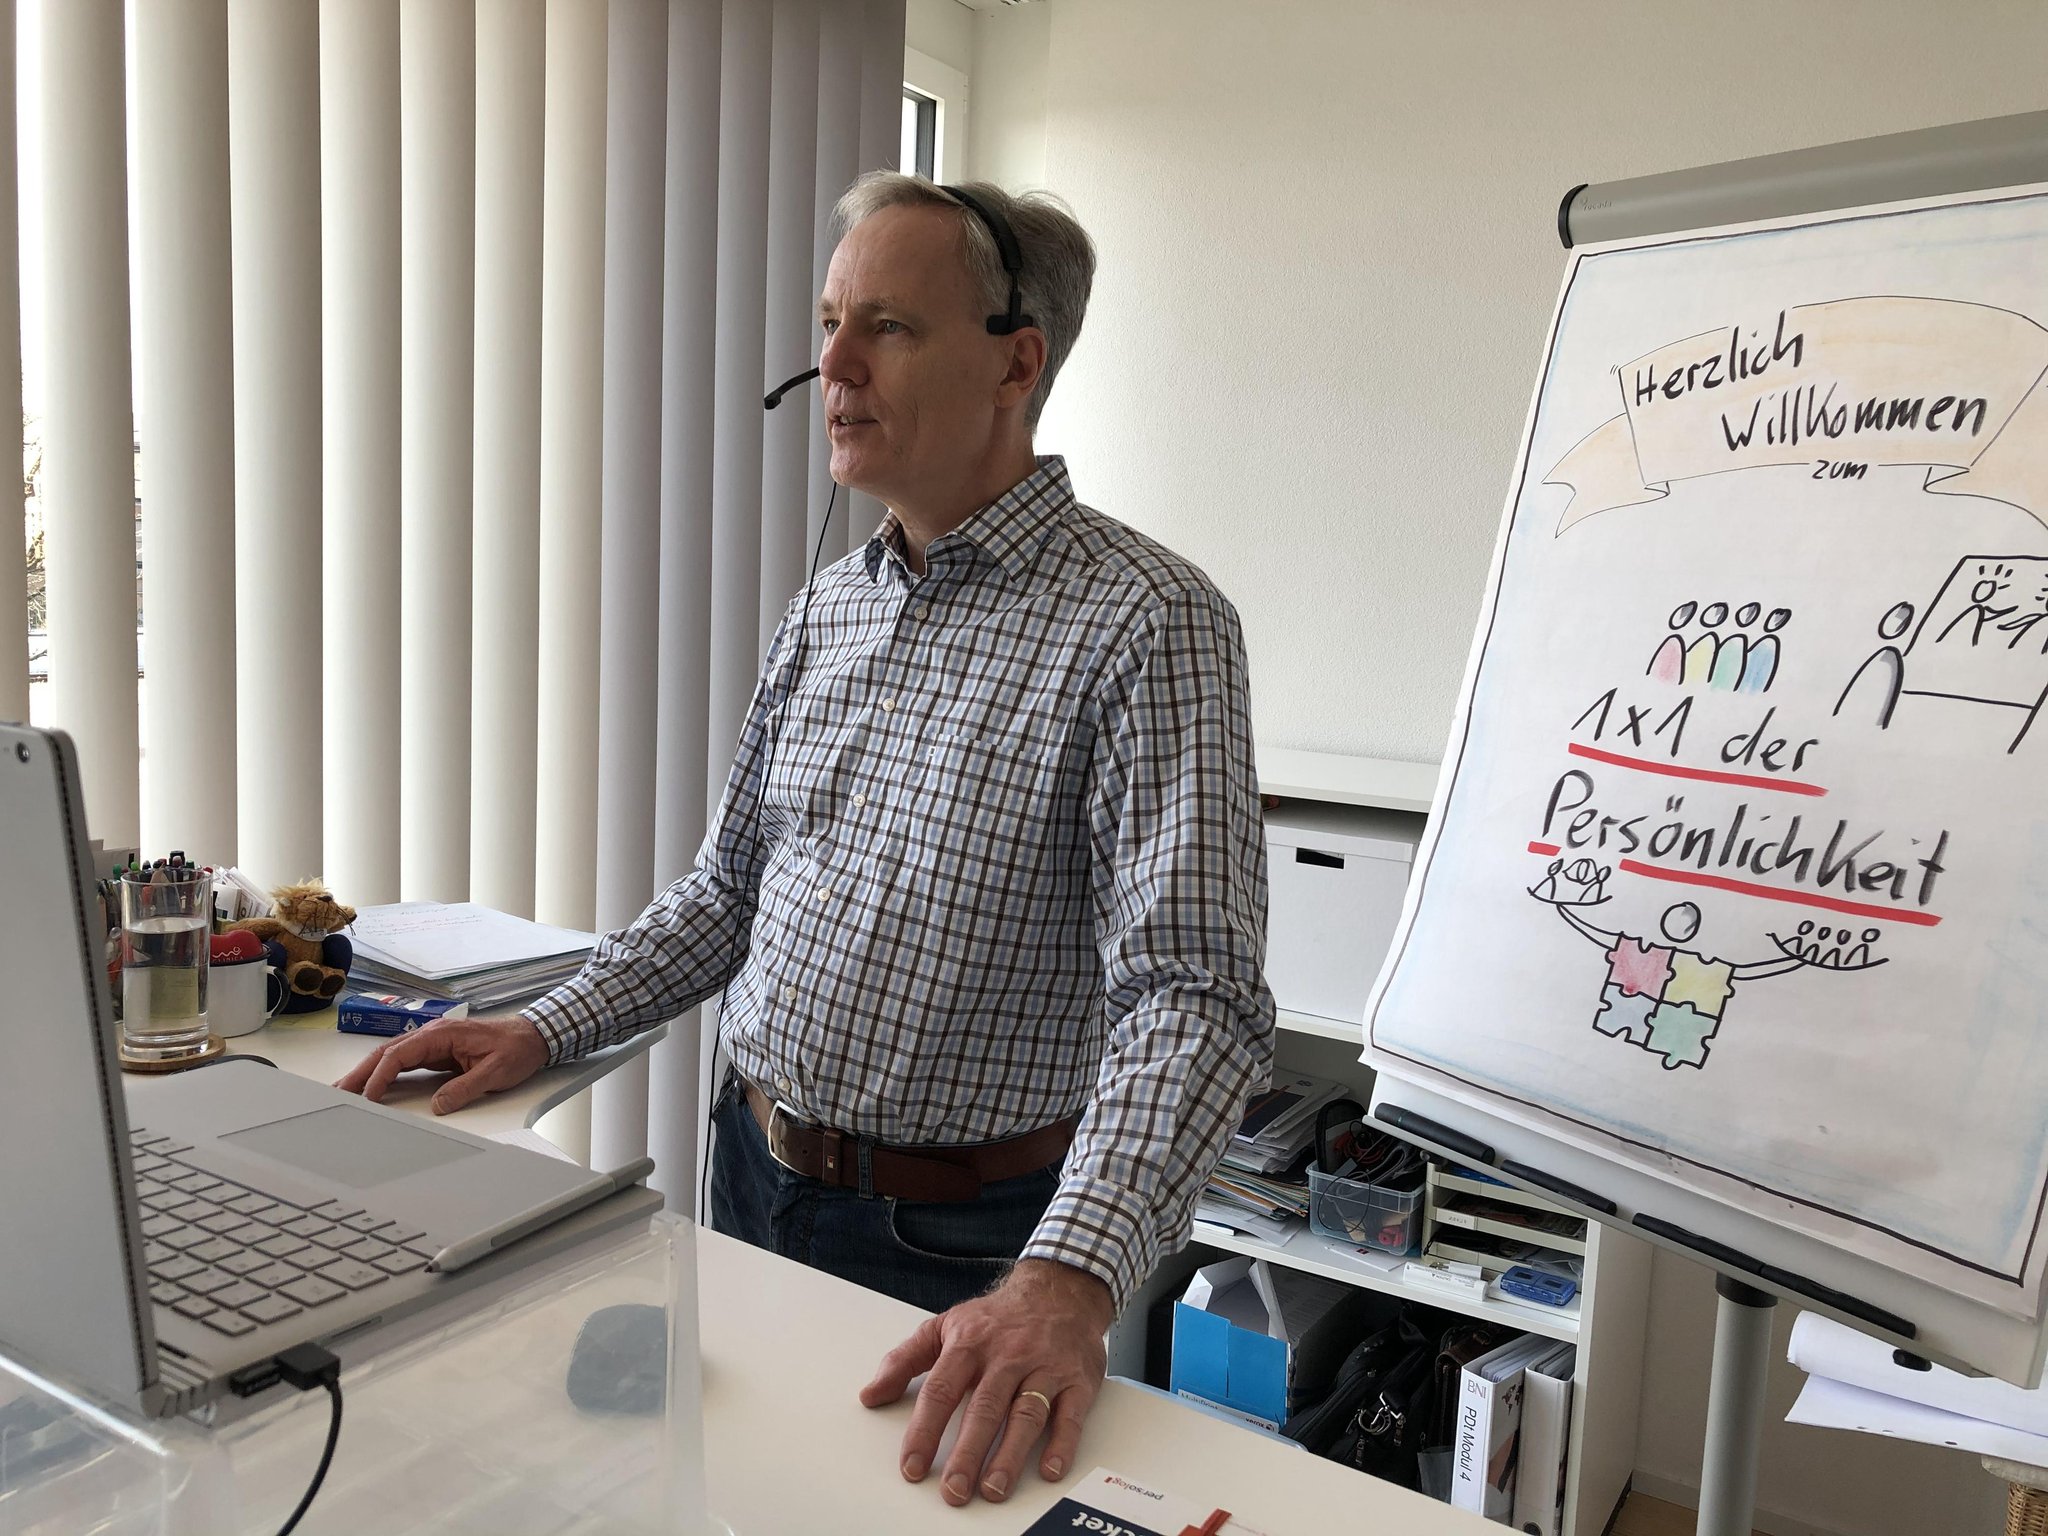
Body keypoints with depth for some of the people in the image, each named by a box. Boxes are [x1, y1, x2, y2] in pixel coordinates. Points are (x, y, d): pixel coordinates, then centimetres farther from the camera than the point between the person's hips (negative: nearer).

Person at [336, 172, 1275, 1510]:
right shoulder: (828, 608, 5)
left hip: (959, 1245, -6)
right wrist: (543, 1033, 3)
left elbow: (1193, 996, -28)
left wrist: (1067, 1283, -40)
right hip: (756, 1178, 7)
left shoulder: (1146, 621, -19)